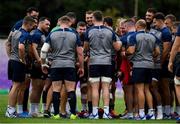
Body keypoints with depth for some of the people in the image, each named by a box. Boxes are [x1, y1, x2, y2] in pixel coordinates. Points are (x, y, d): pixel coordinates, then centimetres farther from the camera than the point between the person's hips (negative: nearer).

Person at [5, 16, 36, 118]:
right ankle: (11, 111, -4)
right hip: (19, 63, -9)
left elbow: (8, 44, 21)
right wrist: (23, 60, -17)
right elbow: (21, 47, -29)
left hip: (11, 61, 9)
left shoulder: (15, 32, 13)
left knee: (15, 86, 16)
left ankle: (10, 109, 18)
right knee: (17, 86, -4)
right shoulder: (25, 35, -15)